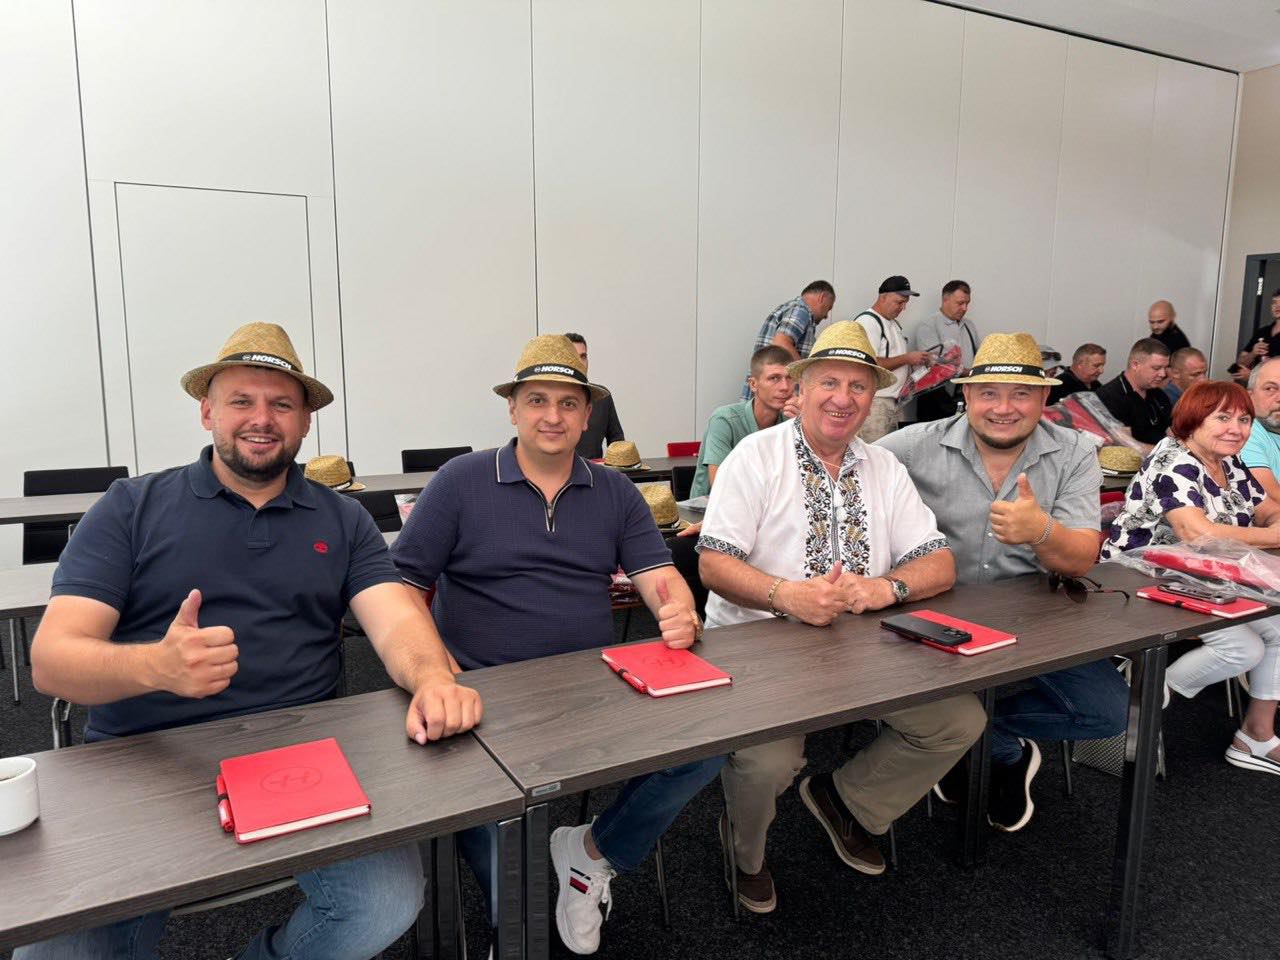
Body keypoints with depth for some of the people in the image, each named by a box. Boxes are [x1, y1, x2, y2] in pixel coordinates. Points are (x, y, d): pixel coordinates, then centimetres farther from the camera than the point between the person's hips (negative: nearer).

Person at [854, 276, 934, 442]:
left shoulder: (893, 323, 20)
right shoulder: (867, 321, -11)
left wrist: (917, 359, 9)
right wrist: (907, 358, -15)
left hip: (892, 400, 10)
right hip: (874, 402, -10)